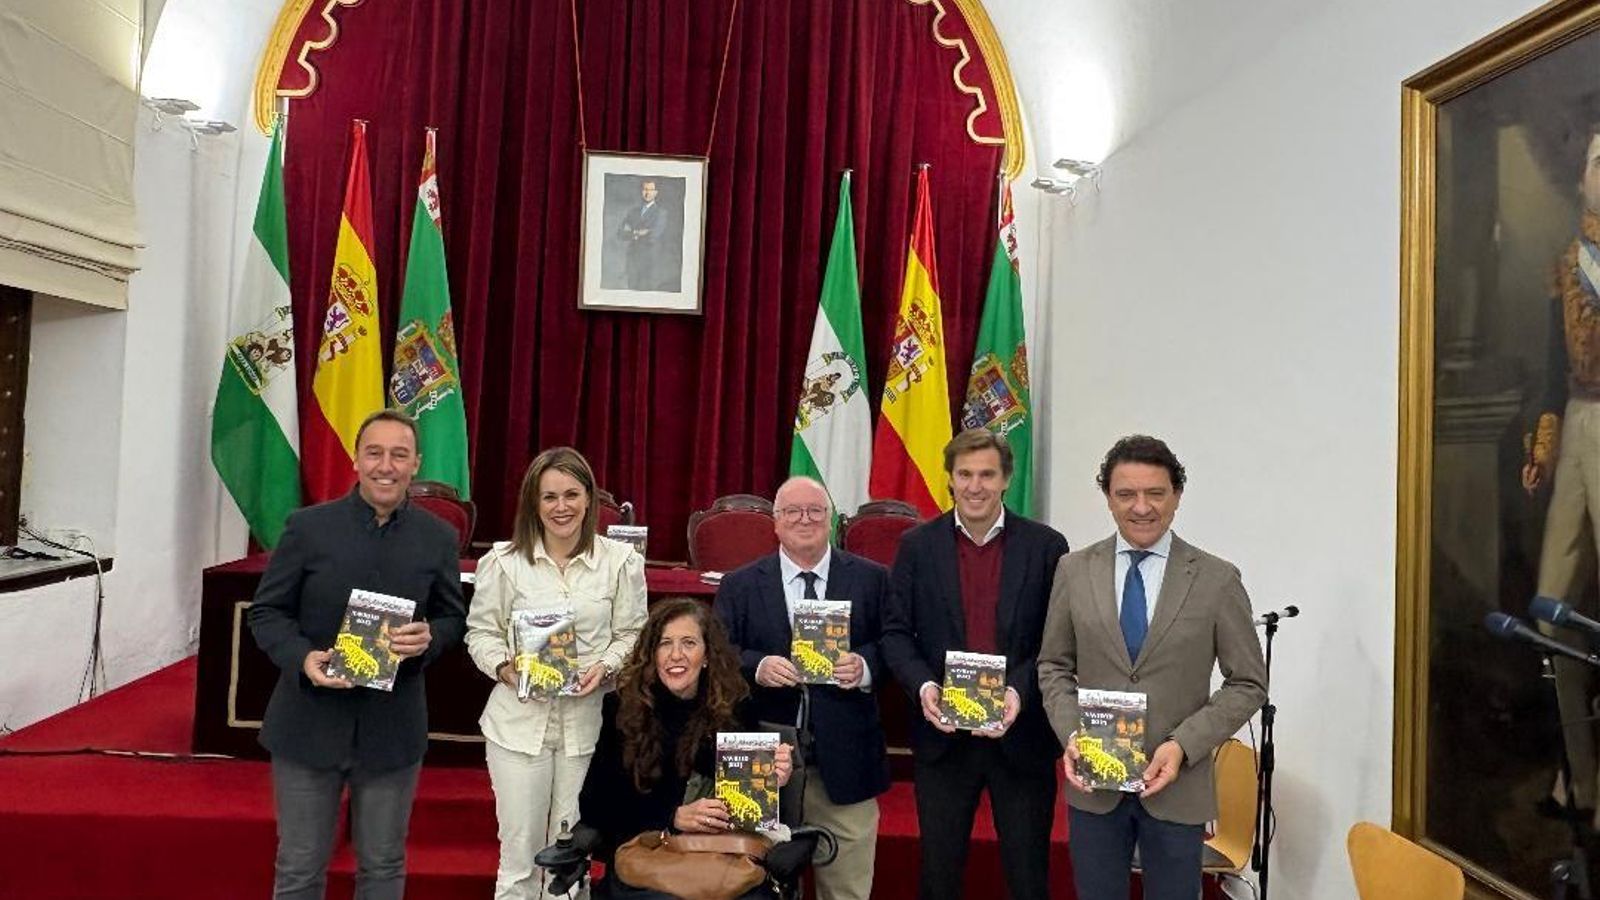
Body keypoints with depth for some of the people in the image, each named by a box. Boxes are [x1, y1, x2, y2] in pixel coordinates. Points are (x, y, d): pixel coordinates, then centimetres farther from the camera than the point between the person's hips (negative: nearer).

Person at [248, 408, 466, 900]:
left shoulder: (438, 538, -1)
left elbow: (453, 617, 6)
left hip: (393, 728, 1)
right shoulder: (307, 526, -5)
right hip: (309, 722, -1)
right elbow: (266, 611, -1)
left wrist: (430, 637, -17)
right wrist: (301, 658, -20)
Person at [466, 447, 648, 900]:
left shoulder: (620, 560, -2)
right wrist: (505, 667, -13)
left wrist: (605, 667, -13)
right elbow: (480, 632, 4)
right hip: (520, 721, 0)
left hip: (589, 722, 1)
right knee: (518, 854, 9)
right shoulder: (504, 561, -3)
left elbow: (631, 634, 4)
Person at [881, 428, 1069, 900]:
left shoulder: (1046, 546, -2)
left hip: (1020, 733, -1)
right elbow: (896, 632, 2)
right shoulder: (917, 545, 1)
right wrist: (923, 685, -15)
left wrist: (1020, 689, -17)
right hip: (942, 733, 1)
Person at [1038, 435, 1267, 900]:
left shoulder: (1217, 579, -6)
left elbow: (1248, 683, -2)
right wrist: (1071, 734, -10)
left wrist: (1184, 746, -14)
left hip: (1178, 785, -1)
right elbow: (1054, 666, 6)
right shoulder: (1074, 571, 0)